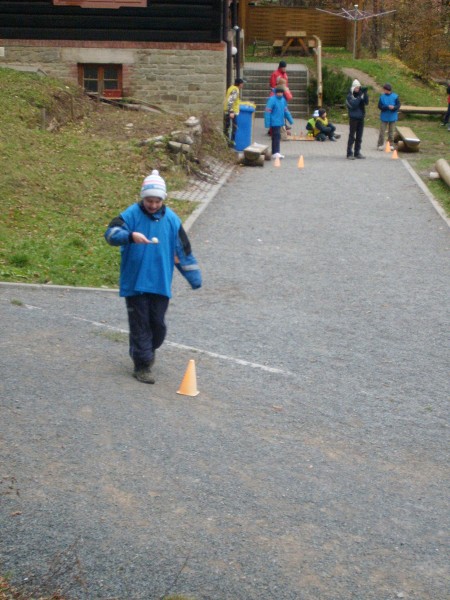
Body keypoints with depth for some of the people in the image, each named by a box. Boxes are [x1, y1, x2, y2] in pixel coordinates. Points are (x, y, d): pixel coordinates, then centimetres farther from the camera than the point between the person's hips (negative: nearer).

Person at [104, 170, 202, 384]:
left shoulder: (171, 219, 4)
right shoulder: (132, 214, -7)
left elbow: (183, 251, 11)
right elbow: (111, 233, -19)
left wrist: (194, 277, 12)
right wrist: (130, 235, -38)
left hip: (161, 284, 3)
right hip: (135, 283, -3)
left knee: (158, 323, 9)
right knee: (140, 324, 1)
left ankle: (149, 350, 37)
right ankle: (142, 365, 10)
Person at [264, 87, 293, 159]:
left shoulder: (283, 100, 10)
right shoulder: (272, 100, -13)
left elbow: (286, 110, 21)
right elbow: (267, 111, -16)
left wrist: (290, 120, 21)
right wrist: (267, 123, -20)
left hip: (280, 122, 8)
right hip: (274, 122, -8)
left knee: (277, 137, 12)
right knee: (276, 137, -12)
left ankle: (275, 153, 19)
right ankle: (275, 153, -12)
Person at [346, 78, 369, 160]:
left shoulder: (360, 95, 8)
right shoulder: (349, 96, -7)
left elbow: (366, 102, -3)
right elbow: (353, 104, -20)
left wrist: (365, 94, -15)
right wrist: (359, 96, -24)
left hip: (361, 118, 5)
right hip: (353, 118, -5)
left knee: (359, 137, 8)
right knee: (352, 136, -4)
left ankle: (357, 153, 14)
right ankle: (349, 153, -1)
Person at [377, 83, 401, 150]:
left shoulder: (395, 97, -4)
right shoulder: (382, 96, -3)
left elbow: (398, 106, -4)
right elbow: (380, 106, -7)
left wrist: (393, 107, -25)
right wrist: (388, 107, -21)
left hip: (392, 117, 0)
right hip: (384, 117, 0)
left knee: (391, 132, 9)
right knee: (382, 131, -2)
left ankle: (391, 144, 18)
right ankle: (380, 145, 4)